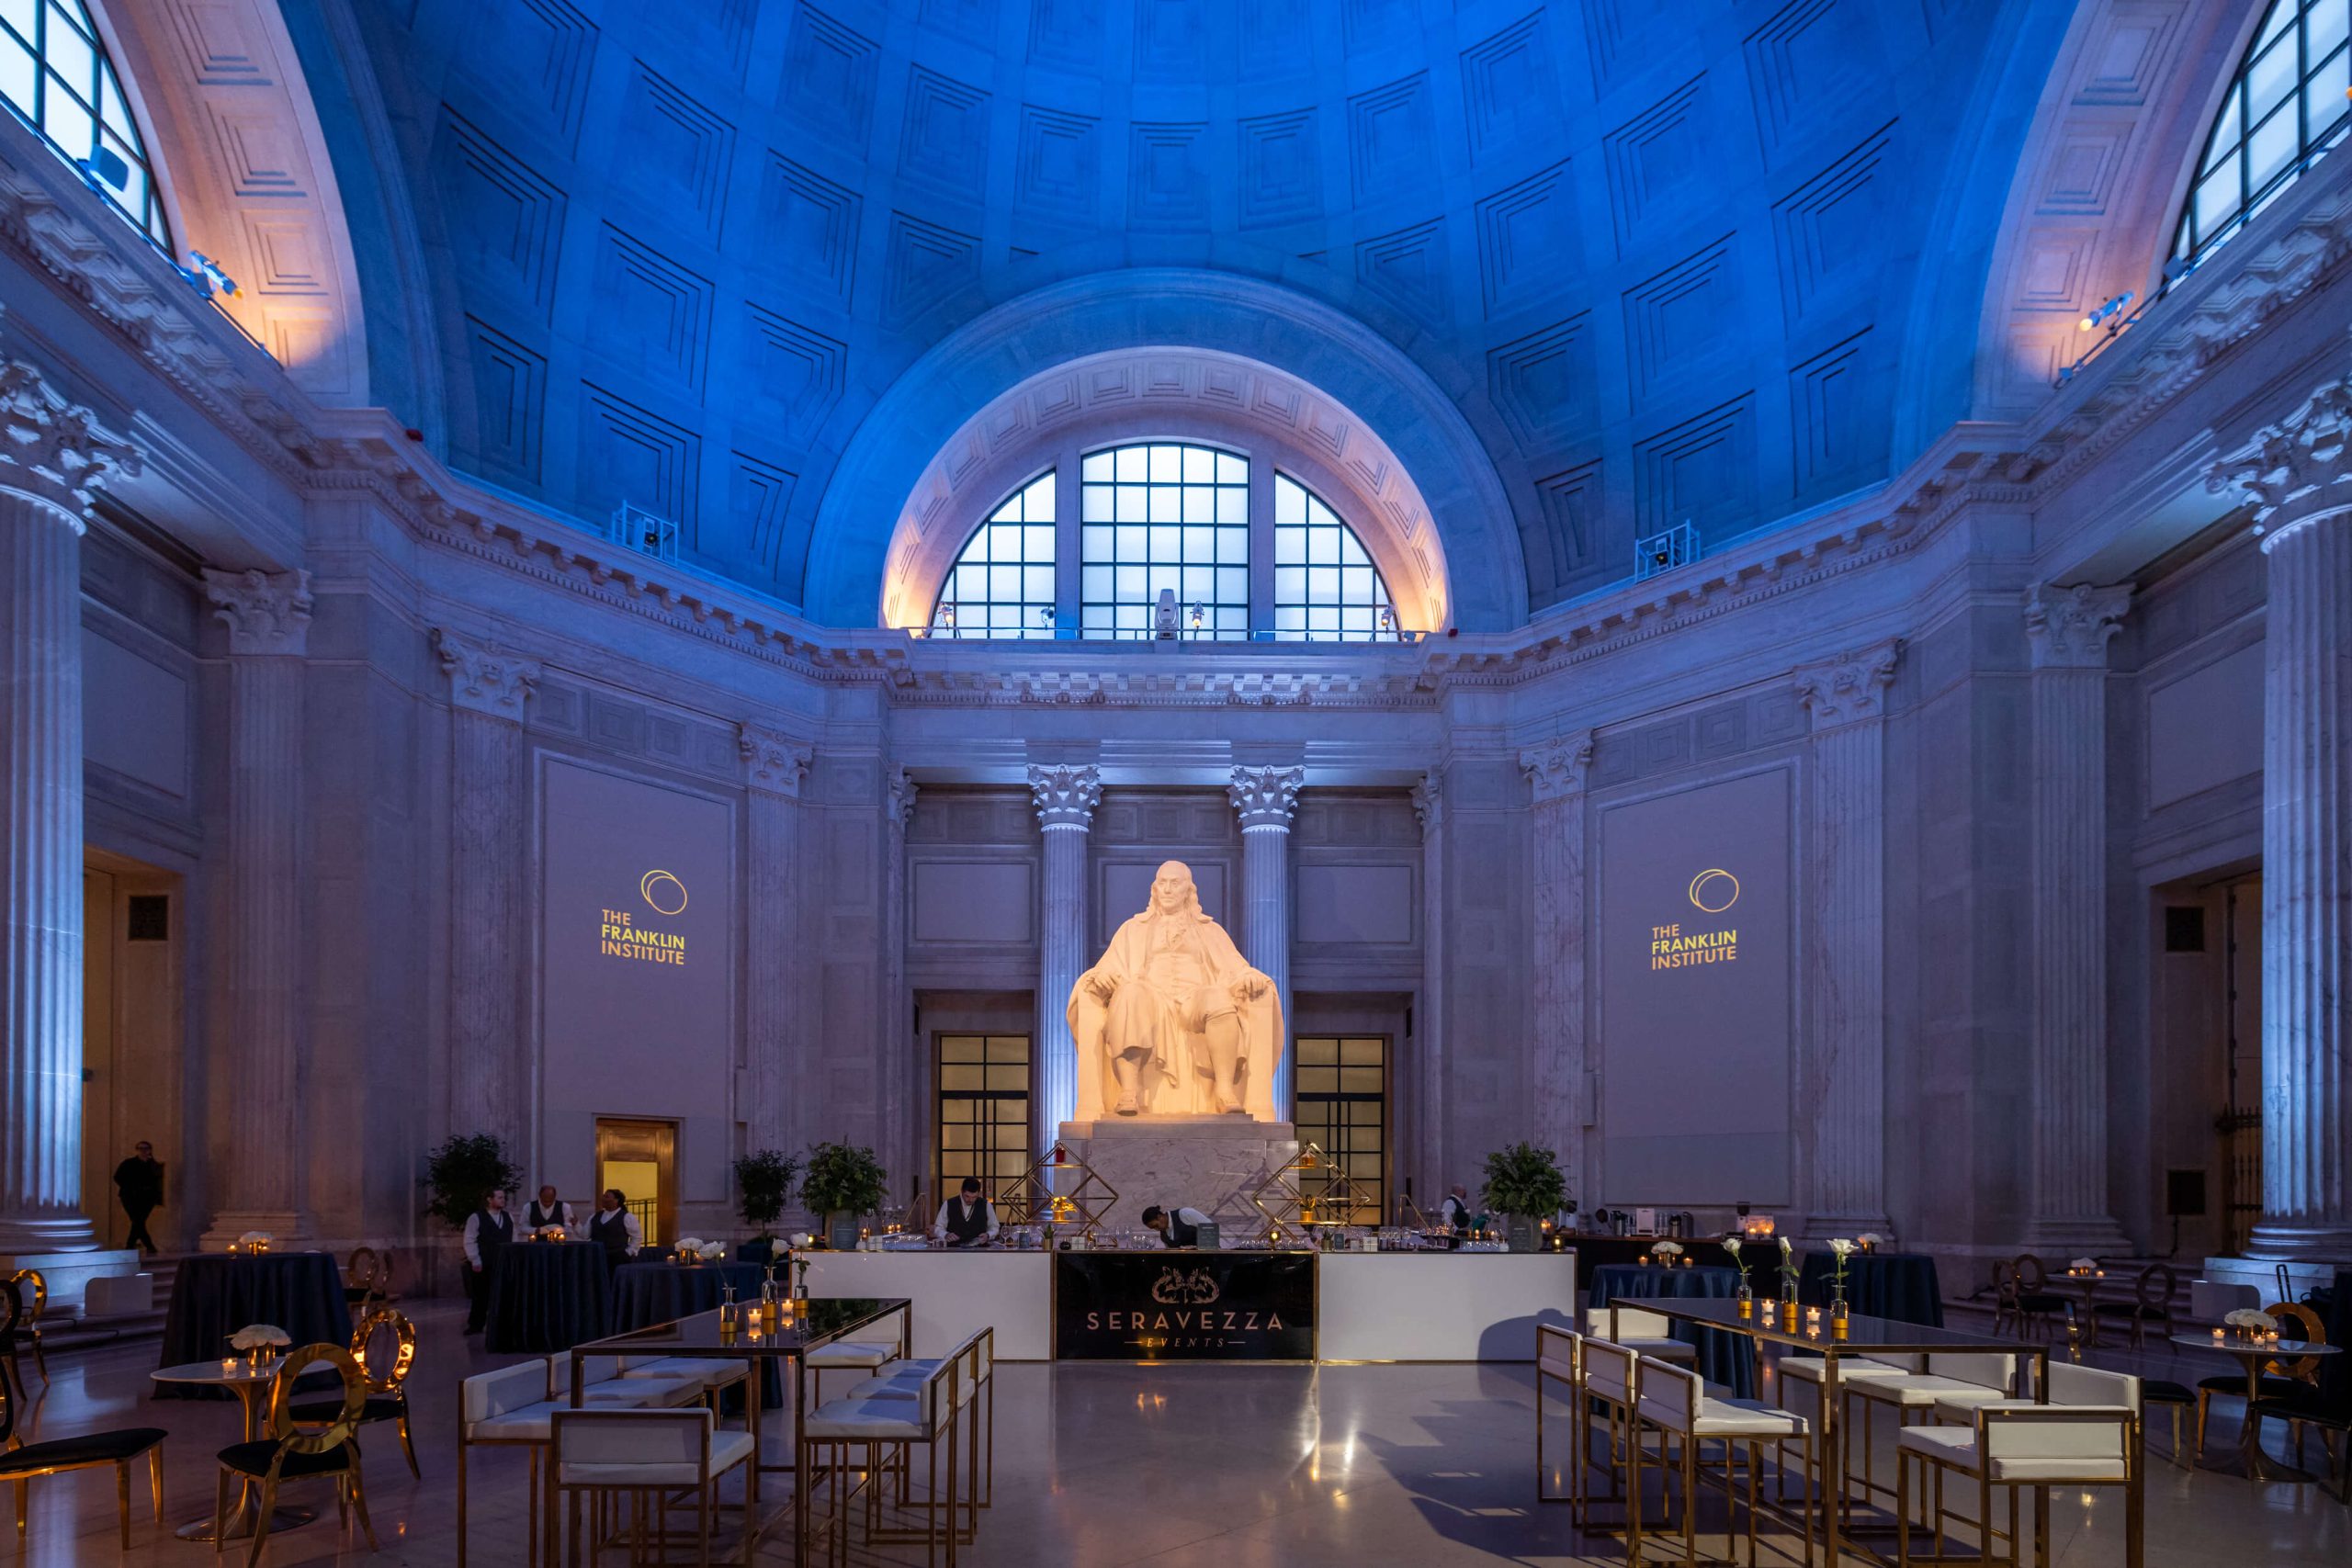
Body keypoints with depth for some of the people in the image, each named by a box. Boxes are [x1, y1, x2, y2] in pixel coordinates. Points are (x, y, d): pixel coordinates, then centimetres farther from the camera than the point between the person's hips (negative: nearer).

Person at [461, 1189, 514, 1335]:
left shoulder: (508, 1217, 11)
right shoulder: (476, 1218, -4)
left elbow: (514, 1240, 15)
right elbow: (470, 1241, -6)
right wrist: (475, 1261, -11)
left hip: (504, 1264, 4)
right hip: (482, 1265, -4)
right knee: (481, 1296, 2)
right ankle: (475, 1325, 13)